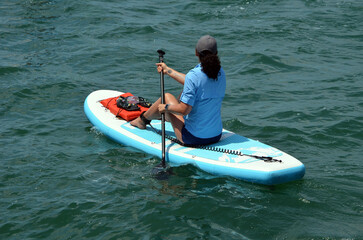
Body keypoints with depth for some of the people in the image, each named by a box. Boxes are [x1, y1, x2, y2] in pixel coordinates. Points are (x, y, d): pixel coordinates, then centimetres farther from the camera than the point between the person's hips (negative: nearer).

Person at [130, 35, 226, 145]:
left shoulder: (193, 75, -22)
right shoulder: (220, 72, 1)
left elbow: (185, 109, -24)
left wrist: (166, 107, -4)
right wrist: (168, 70, 26)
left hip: (193, 138, -6)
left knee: (167, 97, 15)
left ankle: (143, 119, 43)